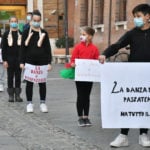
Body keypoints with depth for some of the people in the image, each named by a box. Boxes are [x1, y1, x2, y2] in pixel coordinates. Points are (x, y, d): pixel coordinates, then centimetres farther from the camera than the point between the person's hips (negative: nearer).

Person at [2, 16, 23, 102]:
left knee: (18, 77, 4)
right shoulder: (6, 34, 2)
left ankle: (17, 95, 11)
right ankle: (11, 95, 9)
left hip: (19, 59, 1)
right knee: (10, 77, 3)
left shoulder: (21, 34, 5)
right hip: (10, 59, -1)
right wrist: (4, 60, -6)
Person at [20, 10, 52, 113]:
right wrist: (22, 62, -4)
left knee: (42, 83, 7)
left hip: (42, 62, 1)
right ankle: (30, 103, 12)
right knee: (29, 83, 4)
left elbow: (48, 48, 5)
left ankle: (43, 103, 17)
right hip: (30, 61, -1)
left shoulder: (44, 33, 5)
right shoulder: (26, 32, 2)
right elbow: (23, 48, 2)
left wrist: (49, 62, -1)